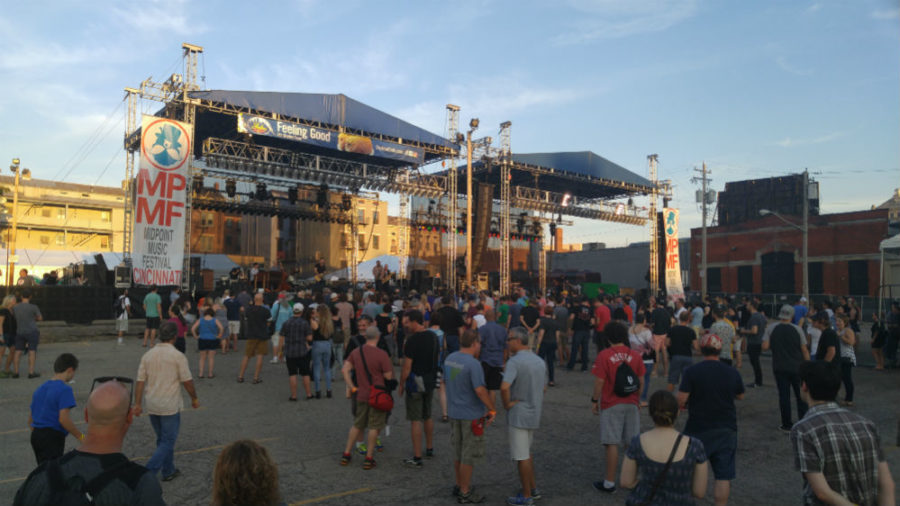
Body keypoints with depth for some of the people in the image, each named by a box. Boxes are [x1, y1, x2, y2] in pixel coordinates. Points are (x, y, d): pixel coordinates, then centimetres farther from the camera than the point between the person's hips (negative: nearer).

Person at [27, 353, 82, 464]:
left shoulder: (40, 388, 13)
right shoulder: (64, 389, -14)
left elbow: (30, 418, 18)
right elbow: (64, 419, -21)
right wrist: (81, 437, -13)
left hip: (36, 435, 9)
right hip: (53, 437, -9)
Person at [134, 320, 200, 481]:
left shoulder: (147, 355, 1)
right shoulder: (178, 356, -14)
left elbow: (140, 382, 1)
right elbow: (187, 382, -10)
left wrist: (138, 404, 7)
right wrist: (194, 399, 4)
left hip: (152, 406, 6)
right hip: (170, 406, -6)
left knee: (163, 440, 19)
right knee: (167, 442, 3)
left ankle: (168, 471, 28)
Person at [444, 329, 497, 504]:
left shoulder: (449, 358, 2)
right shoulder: (473, 364, -23)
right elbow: (480, 390, -27)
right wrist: (492, 410, -16)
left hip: (454, 412, 8)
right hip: (471, 415, -8)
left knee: (458, 452, 21)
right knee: (469, 455, 5)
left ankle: (459, 485, 34)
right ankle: (465, 493, 15)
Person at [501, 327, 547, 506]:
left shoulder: (514, 361, -20)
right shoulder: (540, 361, 7)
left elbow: (504, 387, -33)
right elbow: (543, 389, 15)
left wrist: (507, 404, -18)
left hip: (519, 415, -8)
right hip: (535, 414, 8)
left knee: (522, 457, 4)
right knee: (527, 452, 24)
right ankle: (533, 488, 32)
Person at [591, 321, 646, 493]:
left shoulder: (604, 356, -11)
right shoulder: (635, 355, 1)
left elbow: (599, 381, -12)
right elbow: (641, 382, 6)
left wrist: (594, 400, 0)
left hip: (611, 405, -4)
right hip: (631, 404, 4)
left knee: (612, 444, 0)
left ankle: (610, 483, 6)